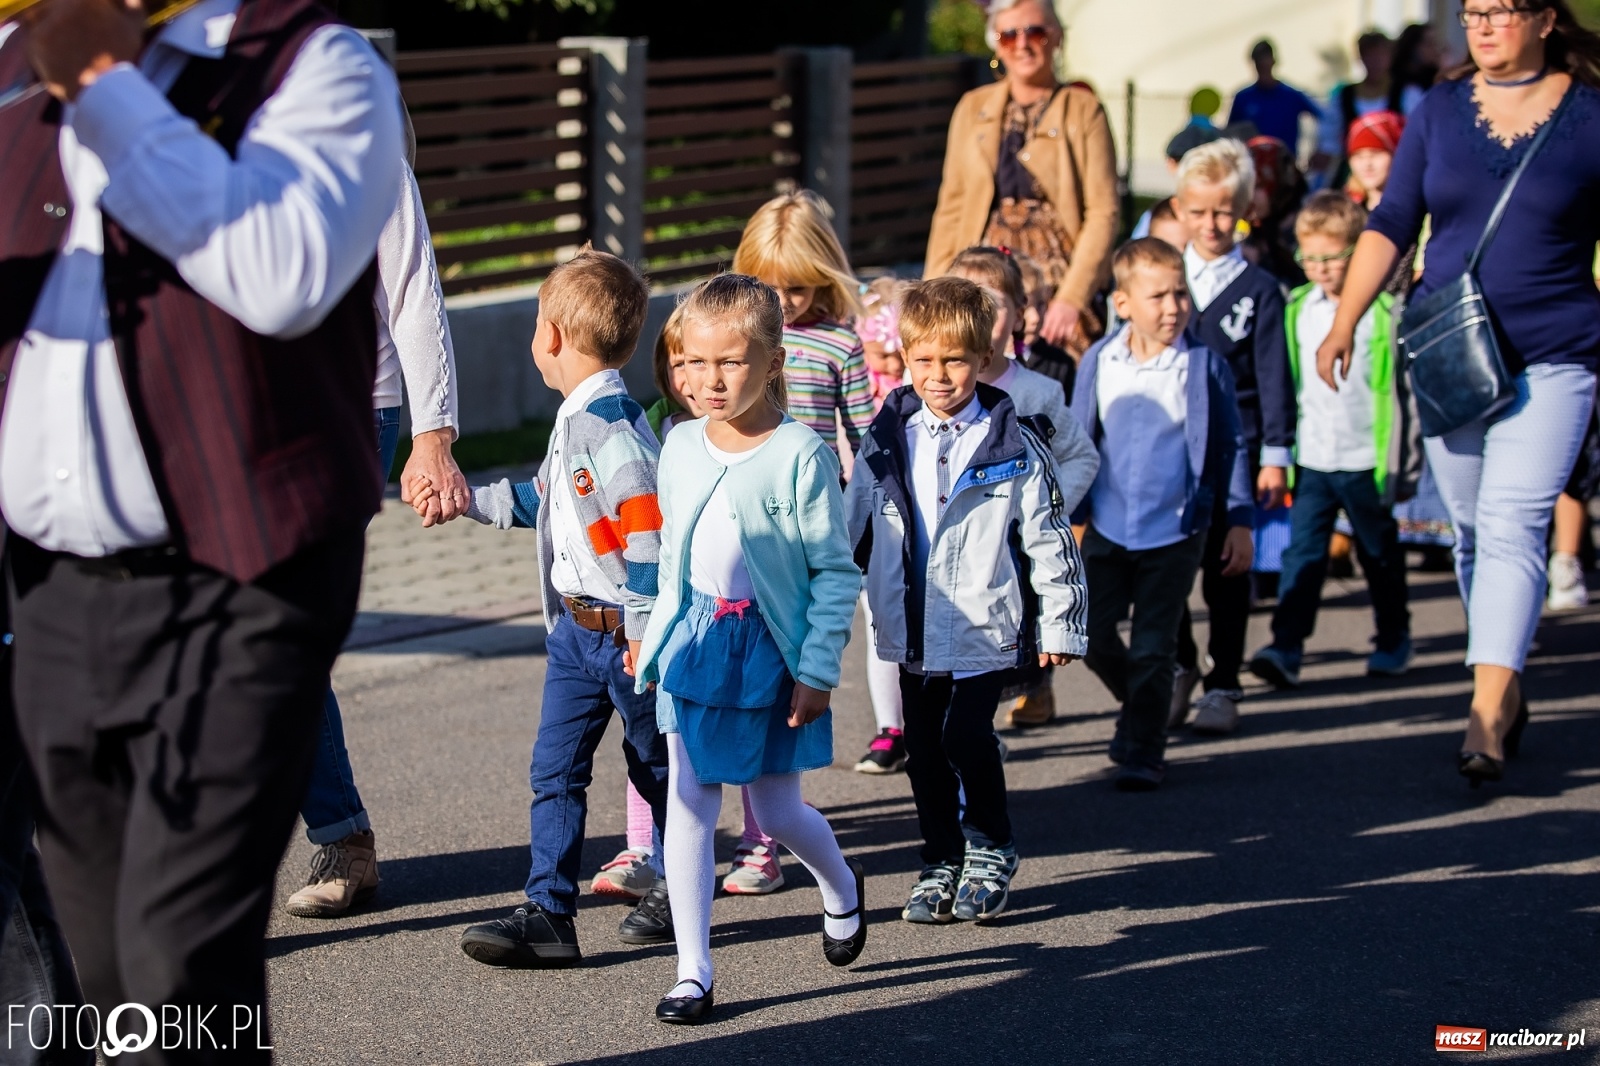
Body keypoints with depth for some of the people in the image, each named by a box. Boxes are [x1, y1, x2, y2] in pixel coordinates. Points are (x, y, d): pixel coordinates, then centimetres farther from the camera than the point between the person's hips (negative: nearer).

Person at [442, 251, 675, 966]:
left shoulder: (610, 425, -21)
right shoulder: (575, 421, 10)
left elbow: (647, 528, -25)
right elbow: (542, 501, 26)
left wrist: (645, 631, -23)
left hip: (623, 628, -9)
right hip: (574, 628, 9)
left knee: (654, 762, 10)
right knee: (555, 767, 4)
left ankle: (675, 887, 28)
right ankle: (548, 913, 4)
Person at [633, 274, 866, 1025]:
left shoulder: (799, 455, -13)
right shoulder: (681, 448, 3)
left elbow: (836, 570, -10)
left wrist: (818, 670, -13)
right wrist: (660, 640, 15)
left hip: (771, 650, -4)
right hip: (695, 643, 4)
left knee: (776, 811, 6)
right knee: (689, 804, -1)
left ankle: (841, 888, 40)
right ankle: (693, 971, 4)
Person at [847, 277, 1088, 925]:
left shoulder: (1013, 446, -3)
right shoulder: (886, 440, 5)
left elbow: (1049, 539, 1)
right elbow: (850, 530, 14)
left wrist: (1059, 624, 1)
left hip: (983, 627, -4)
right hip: (911, 628, 4)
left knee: (966, 737, -12)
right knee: (923, 748, 8)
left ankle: (990, 853, 9)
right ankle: (941, 862, 23)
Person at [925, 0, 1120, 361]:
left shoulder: (1083, 110, 3)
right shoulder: (973, 108, 13)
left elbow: (1103, 213, -2)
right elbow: (951, 208, 14)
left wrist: (1072, 297, -12)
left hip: (1058, 281, -3)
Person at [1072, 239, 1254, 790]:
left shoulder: (1204, 366, -6)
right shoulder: (1099, 363, -1)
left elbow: (1229, 447, 1)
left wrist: (1238, 521, 2)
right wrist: (1065, 514, 8)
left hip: (1175, 531, -3)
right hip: (1107, 528, 3)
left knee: (1152, 649, 1)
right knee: (1091, 638, 6)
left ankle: (1144, 753, 12)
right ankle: (1137, 706, 33)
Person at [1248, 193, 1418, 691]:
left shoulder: (1384, 313, -6)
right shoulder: (1296, 310, 4)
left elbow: (1405, 389, -2)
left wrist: (1407, 462, -2)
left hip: (1366, 460, -2)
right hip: (1311, 458, 2)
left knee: (1380, 556, 12)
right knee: (1302, 553, -6)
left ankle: (1394, 640, 28)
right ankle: (1285, 649, -11)